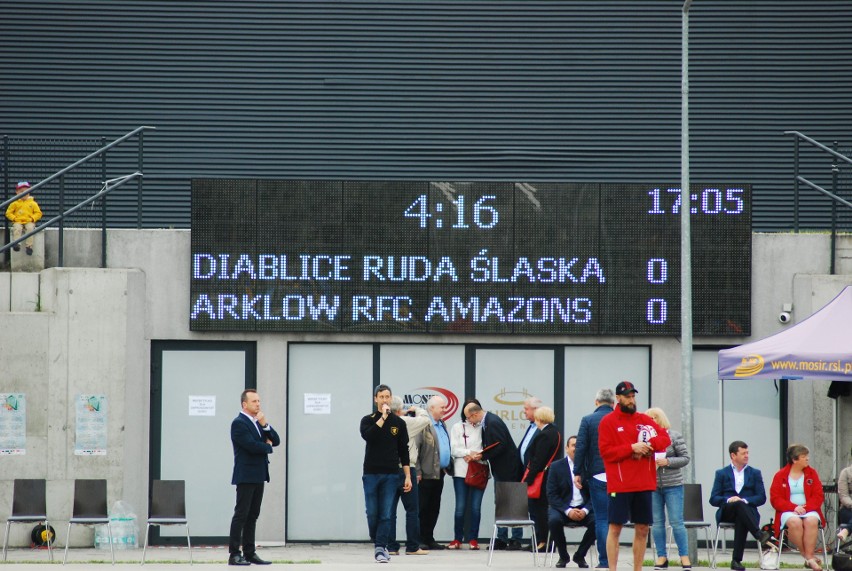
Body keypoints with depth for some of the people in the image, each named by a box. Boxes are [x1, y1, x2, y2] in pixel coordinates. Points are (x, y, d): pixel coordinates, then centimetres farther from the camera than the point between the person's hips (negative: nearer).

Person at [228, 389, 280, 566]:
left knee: (253, 515, 8)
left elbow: (276, 440, 9)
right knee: (241, 515, -7)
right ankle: (234, 555, -6)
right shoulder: (239, 423, -10)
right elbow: (252, 445, -20)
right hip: (246, 476, -8)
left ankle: (249, 553, 10)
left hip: (259, 475, 8)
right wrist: (268, 447, -2)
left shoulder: (259, 422, 17)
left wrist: (265, 425, -5)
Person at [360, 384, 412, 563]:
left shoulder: (398, 423, 8)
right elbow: (367, 436, -18)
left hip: (390, 475, 0)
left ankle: (380, 549, -5)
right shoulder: (368, 420, 4)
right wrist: (383, 418, -18)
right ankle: (377, 544, 19)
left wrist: (407, 476, 4)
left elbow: (403, 451, 9)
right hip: (371, 474, 0)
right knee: (372, 514, 1)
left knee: (386, 514, -5)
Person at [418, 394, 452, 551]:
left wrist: (449, 465, 15)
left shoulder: (442, 424, 18)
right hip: (427, 474, -9)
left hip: (439, 473, 9)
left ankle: (428, 539, 16)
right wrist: (417, 472, -19)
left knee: (434, 508, 10)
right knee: (423, 508, -4)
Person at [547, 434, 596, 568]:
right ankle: (563, 556, -9)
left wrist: (585, 510, -17)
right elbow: (552, 495, -5)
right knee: (554, 520, -34)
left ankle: (580, 556, -7)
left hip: (584, 508, 1)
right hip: (562, 507, -1)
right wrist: (568, 511, -19)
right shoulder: (556, 467, 1)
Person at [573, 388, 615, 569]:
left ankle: (604, 561, -2)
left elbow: (580, 447, -6)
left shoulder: (587, 420, -3)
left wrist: (577, 473, 0)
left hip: (597, 475, -2)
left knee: (601, 519, 1)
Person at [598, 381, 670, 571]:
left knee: (642, 529, 6)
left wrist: (649, 445, -11)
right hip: (619, 484, -5)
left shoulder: (644, 419, 13)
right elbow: (605, 451, -9)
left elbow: (665, 438, 8)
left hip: (644, 484, 5)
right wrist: (632, 448, -17)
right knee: (615, 527, -5)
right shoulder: (608, 421, -1)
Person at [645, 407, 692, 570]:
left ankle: (684, 556, 2)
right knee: (657, 522, 4)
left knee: (676, 522, -3)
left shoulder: (674, 436, 0)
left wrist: (667, 462, -14)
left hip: (672, 485, -2)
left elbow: (685, 458, -1)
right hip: (652, 485, 2)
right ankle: (662, 557, 11)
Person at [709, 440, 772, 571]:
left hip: (747, 510, 0)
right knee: (739, 504, -36)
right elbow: (713, 499, 5)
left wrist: (745, 500, -12)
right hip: (726, 513, 0)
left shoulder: (755, 473, 18)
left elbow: (761, 498, 7)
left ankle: (736, 560, -41)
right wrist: (728, 500, -15)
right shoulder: (722, 473, 15)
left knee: (741, 521, -38)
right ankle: (759, 535, -49)